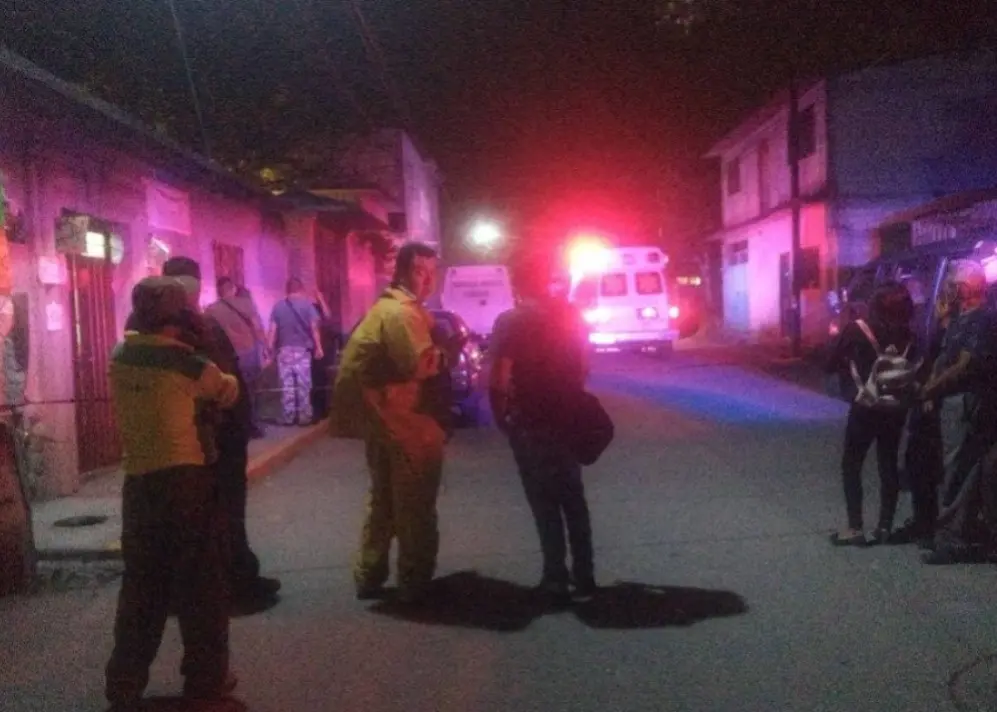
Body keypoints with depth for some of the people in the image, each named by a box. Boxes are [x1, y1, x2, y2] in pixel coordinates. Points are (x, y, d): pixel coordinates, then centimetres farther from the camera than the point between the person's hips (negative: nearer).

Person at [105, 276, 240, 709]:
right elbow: (228, 393, 7)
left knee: (141, 584, 16)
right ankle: (206, 677, 17)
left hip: (138, 482, 5)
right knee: (202, 581, 8)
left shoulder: (119, 358, 4)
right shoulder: (187, 363, -9)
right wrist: (219, 377, 27)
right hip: (184, 481, -5)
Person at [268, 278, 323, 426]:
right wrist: (318, 347, -2)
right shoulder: (307, 304, 0)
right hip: (302, 349, -1)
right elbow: (314, 328, -6)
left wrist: (270, 350, 4)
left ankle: (288, 417, 6)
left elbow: (272, 330, 1)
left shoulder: (278, 306, 4)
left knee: (287, 385, 5)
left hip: (284, 350, 2)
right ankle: (304, 417, 1)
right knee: (303, 385, 2)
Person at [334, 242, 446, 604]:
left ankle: (369, 576, 25)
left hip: (383, 421, 10)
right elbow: (422, 364, -28)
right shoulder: (403, 312, -18)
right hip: (406, 424, -10)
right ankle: (414, 583, 13)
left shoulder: (386, 306, 15)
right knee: (414, 507, 3)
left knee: (383, 500, 18)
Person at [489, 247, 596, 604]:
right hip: (569, 417, 5)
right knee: (573, 496, 15)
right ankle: (584, 575, 21)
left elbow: (499, 380, -16)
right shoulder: (571, 314, 5)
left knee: (544, 502, 3)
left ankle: (557, 579, 7)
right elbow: (583, 367, 11)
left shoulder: (510, 321, -12)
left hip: (530, 422, -5)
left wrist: (501, 415, 0)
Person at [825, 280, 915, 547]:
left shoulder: (857, 329, -10)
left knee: (851, 466, 6)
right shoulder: (908, 335, 0)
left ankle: (855, 528, 0)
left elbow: (831, 365, -5)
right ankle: (885, 527, 13)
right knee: (889, 466, 12)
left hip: (866, 408, -4)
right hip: (896, 408, 4)